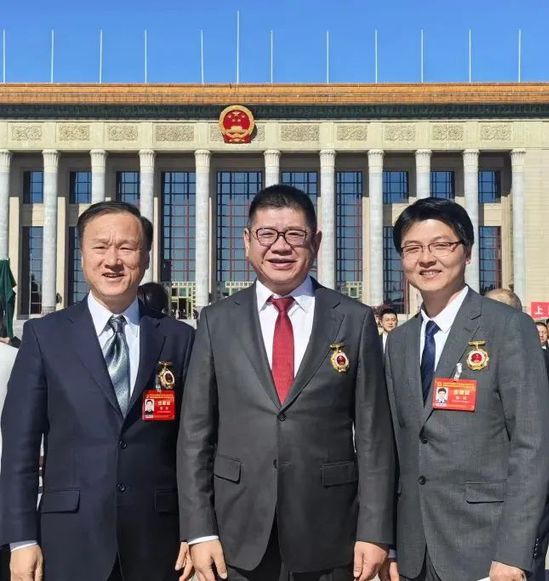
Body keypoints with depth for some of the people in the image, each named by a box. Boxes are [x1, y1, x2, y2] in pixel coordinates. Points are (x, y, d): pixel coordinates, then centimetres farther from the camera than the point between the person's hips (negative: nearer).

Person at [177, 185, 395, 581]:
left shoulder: (355, 321, 0)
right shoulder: (218, 322, 2)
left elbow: (374, 434, -1)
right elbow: (195, 432, 1)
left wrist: (374, 532, -5)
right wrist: (200, 531, -4)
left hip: (329, 539, 0)